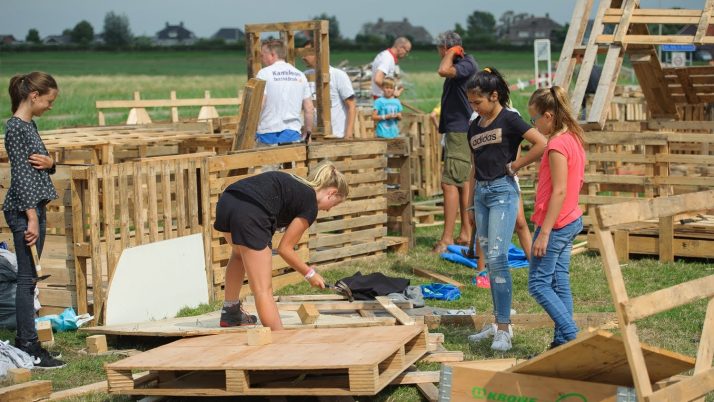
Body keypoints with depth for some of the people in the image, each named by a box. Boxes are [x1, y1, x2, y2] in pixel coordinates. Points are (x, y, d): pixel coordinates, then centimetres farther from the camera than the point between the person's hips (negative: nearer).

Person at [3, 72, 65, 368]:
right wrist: (31, 218, -21)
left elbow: (41, 167, 21)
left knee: (29, 277, 12)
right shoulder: (15, 127, -14)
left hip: (35, 207, 10)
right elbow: (21, 174, -18)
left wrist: (49, 163, -4)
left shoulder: (29, 125, 14)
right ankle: (29, 347, -6)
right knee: (28, 278, -7)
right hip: (23, 210, -9)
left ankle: (25, 341, 17)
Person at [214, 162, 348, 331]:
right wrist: (310, 273, 20)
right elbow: (285, 248, 8)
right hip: (249, 214, -9)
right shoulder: (310, 205, 7)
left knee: (240, 252, 39)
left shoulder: (294, 184, 29)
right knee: (264, 290, -4)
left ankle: (230, 312, 50)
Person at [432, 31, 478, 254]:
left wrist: (451, 53, -19)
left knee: (450, 183, -13)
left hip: (460, 132, -11)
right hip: (457, 130, 11)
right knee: (462, 182, 14)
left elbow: (443, 71, -32)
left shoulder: (467, 64, -14)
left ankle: (447, 238, -15)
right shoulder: (459, 66, 16)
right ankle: (466, 233, 20)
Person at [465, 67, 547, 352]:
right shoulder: (474, 127, 13)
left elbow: (542, 144, -18)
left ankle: (504, 330, -13)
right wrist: (472, 199, 18)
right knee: (489, 260, 10)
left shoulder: (509, 120, -8)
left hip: (503, 191, -8)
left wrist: (515, 165, -11)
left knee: (497, 257, -14)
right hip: (481, 192, 8)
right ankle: (498, 322, 17)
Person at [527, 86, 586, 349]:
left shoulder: (557, 145, -19)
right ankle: (562, 341, 13)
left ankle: (571, 335, -7)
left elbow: (559, 191, -23)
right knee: (560, 283, 11)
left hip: (555, 224, -10)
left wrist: (544, 233, -21)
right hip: (571, 221, 10)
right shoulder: (574, 138, 10)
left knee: (538, 283, -3)